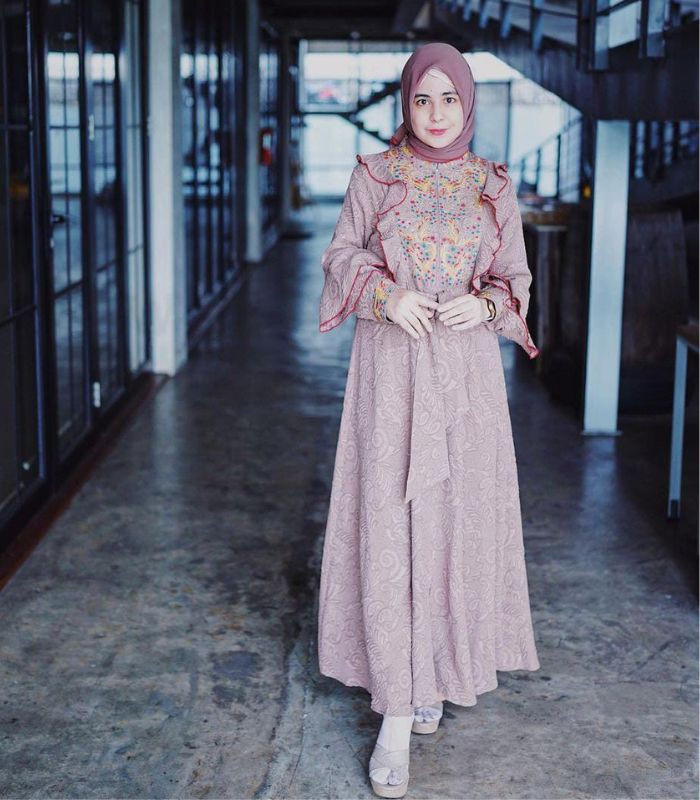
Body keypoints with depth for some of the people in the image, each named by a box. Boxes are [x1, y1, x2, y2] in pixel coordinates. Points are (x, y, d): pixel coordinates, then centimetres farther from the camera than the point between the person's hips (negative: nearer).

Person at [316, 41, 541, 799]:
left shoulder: (493, 186, 6)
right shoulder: (373, 175, 2)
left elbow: (515, 277, 9)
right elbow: (341, 259, 5)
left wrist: (486, 303, -13)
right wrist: (388, 295, -14)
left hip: (467, 371, 2)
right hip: (391, 366, -2)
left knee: (457, 517, 6)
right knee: (389, 523, -4)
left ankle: (435, 667, 29)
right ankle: (397, 710, 1)